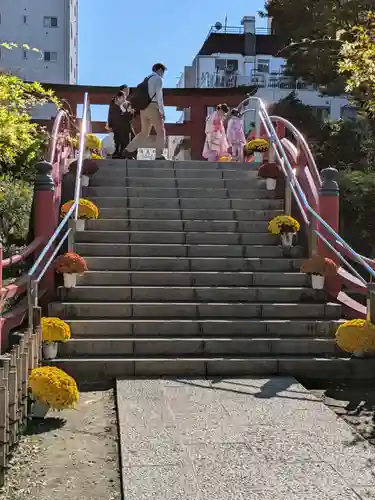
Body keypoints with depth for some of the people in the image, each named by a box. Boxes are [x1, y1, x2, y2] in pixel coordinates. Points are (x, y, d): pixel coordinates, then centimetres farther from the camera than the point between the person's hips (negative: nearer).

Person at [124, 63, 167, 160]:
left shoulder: (146, 80, 25)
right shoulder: (158, 79, -1)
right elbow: (159, 96, -12)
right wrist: (162, 111, -14)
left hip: (143, 108, 8)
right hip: (152, 108, -8)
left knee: (144, 133, 13)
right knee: (161, 131, -4)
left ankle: (128, 150, 4)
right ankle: (159, 156, -14)